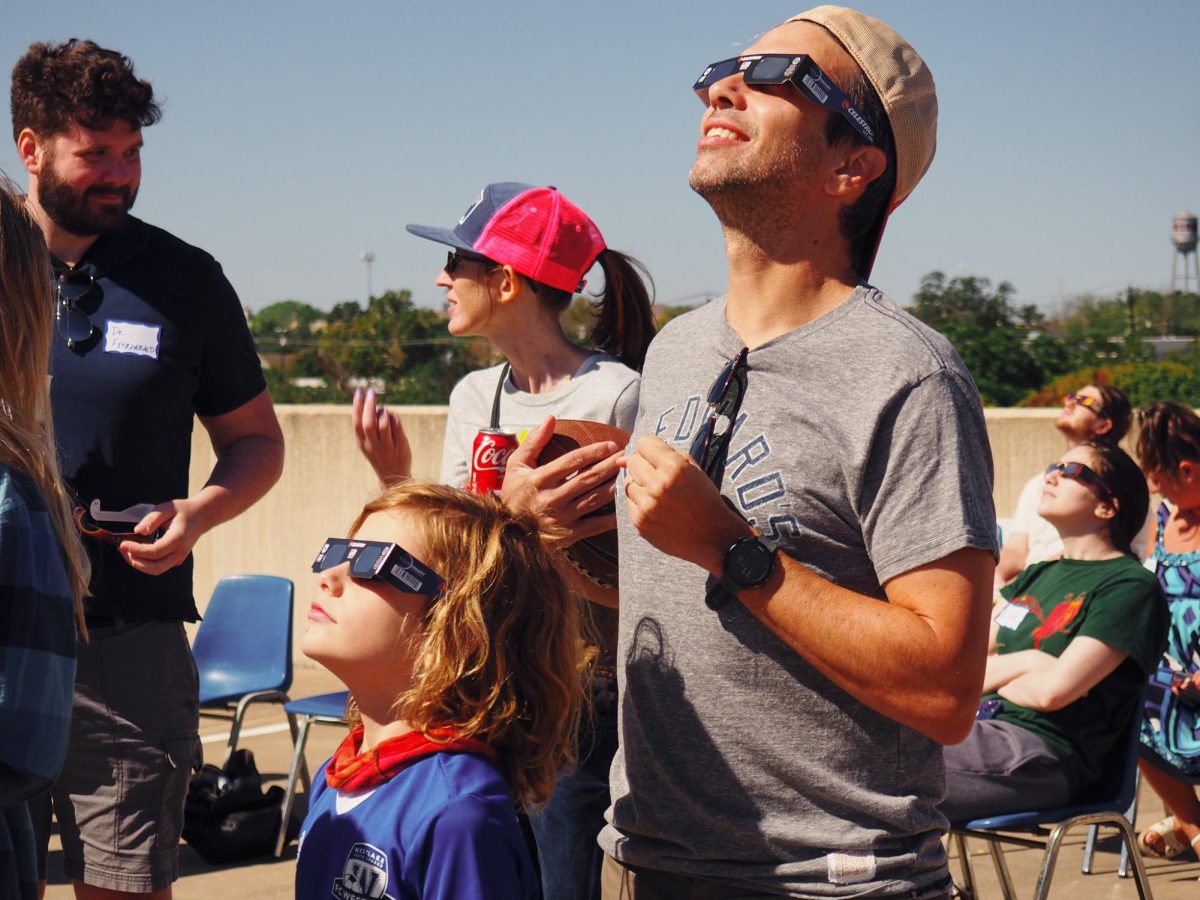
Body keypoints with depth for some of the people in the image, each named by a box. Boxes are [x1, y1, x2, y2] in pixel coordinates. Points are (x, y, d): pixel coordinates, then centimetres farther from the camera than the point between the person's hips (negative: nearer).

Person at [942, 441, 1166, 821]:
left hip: (1048, 751, -8)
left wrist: (992, 676, 7)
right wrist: (1024, 663, -3)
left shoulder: (1131, 586, -3)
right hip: (981, 728, 8)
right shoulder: (1038, 575, 24)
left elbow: (1052, 690, -13)